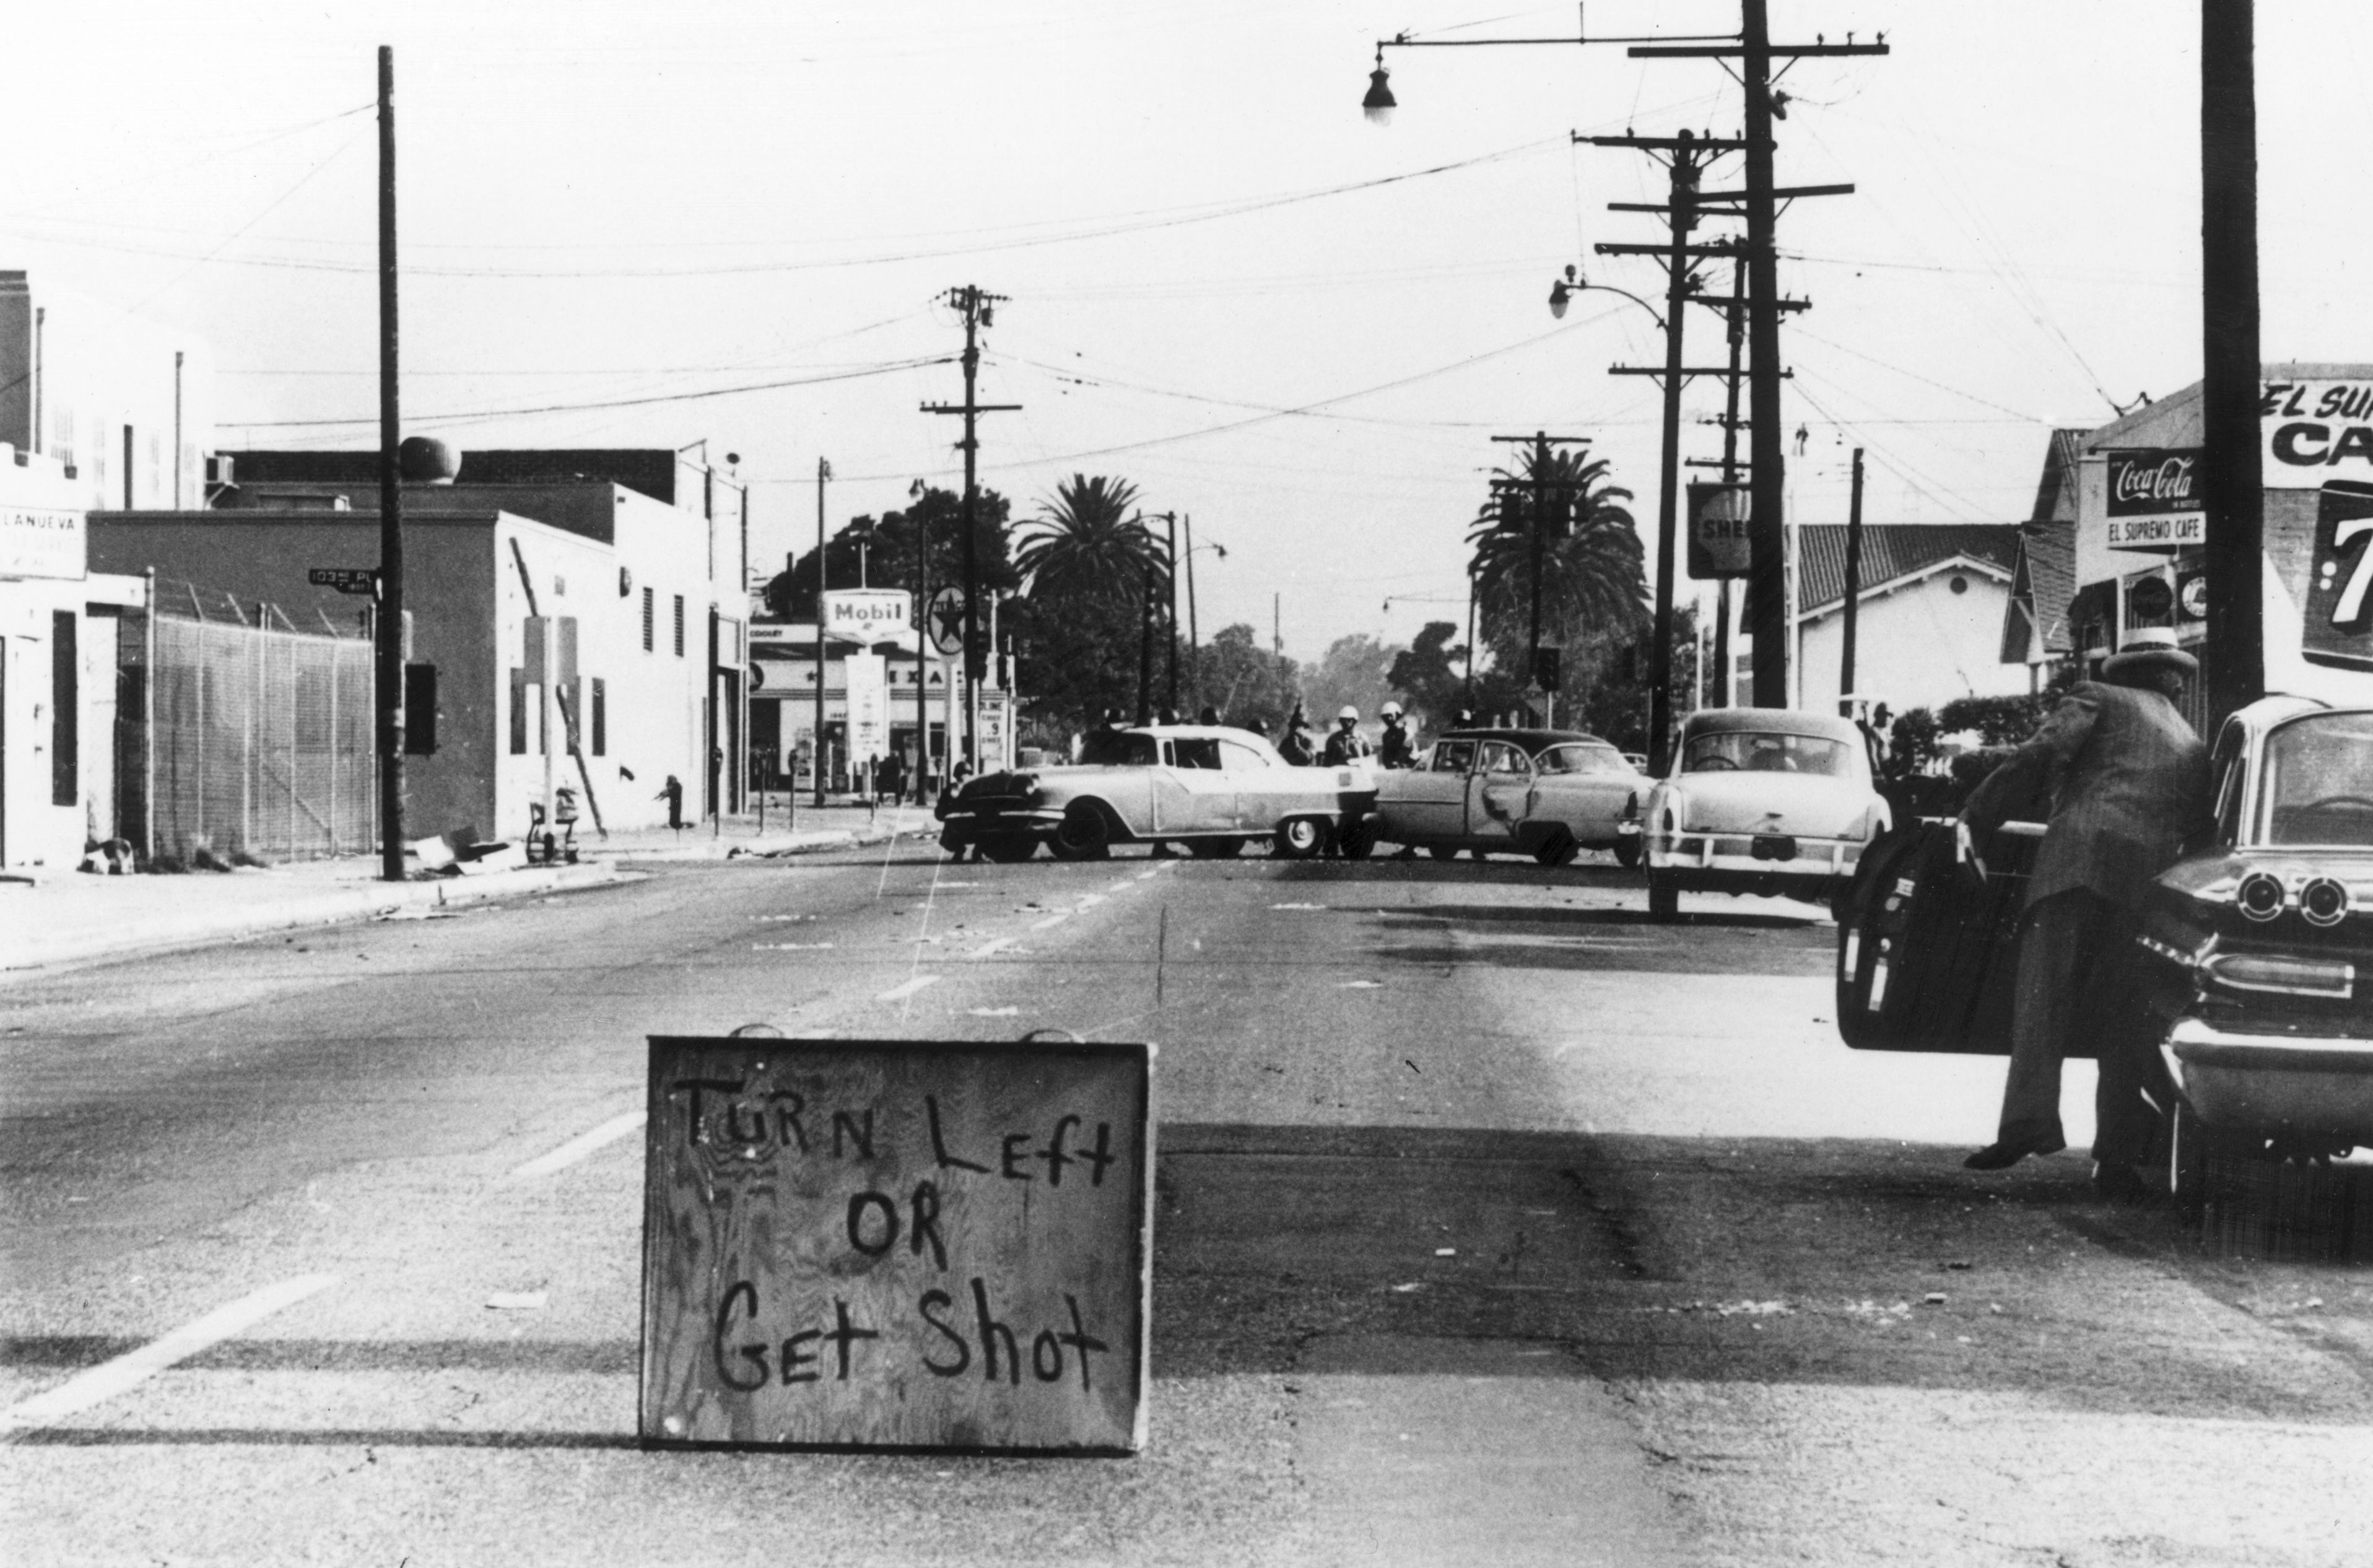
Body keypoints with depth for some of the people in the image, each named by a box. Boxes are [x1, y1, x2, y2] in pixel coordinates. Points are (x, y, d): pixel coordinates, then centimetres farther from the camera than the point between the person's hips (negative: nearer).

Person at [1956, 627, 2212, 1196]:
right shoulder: (2193, 745, 31)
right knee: (2125, 1021, 6)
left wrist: (1973, 819, 1)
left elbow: (2038, 757, 0)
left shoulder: (2099, 699, 16)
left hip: (2081, 856, -4)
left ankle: (2029, 1118, -25)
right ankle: (2117, 1158, 0)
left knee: (2042, 996, -7)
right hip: (2150, 880, 4)